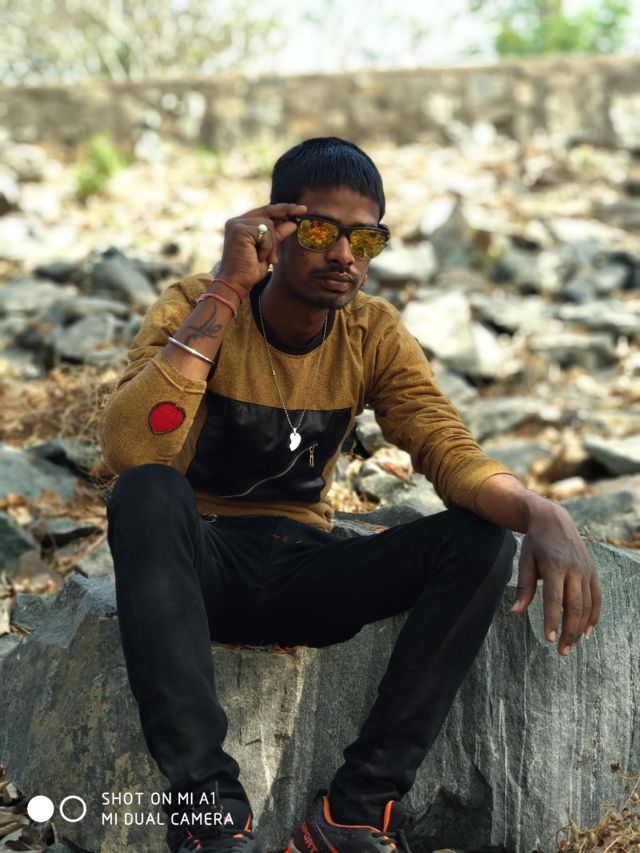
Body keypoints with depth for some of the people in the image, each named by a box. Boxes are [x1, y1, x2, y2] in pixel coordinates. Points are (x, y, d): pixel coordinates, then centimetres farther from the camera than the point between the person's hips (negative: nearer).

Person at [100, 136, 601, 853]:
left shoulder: (375, 334, 0)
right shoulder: (195, 309, -11)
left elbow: (451, 449, -12)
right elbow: (132, 454, -27)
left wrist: (539, 512, -34)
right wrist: (224, 293, -29)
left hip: (304, 574, 4)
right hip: (197, 566, -3)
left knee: (482, 537, -19)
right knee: (148, 492, -36)